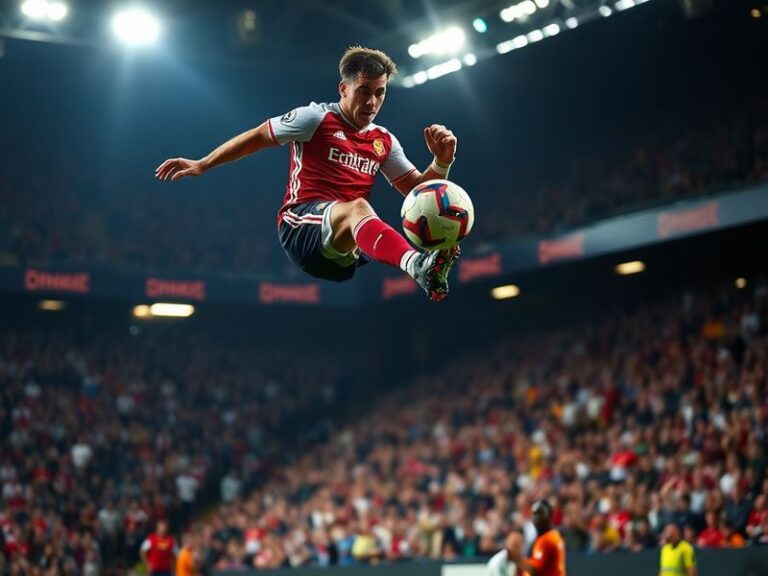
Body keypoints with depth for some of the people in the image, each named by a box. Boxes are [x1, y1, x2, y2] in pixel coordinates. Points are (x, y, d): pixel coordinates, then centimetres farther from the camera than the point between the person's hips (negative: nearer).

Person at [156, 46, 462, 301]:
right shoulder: (318, 118, 3)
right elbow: (257, 137, 12)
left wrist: (442, 162, 1)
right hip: (301, 226, -9)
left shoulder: (384, 141, 19)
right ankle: (418, 265, -69)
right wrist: (201, 165, 12)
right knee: (357, 208, -42)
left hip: (348, 246, 9)